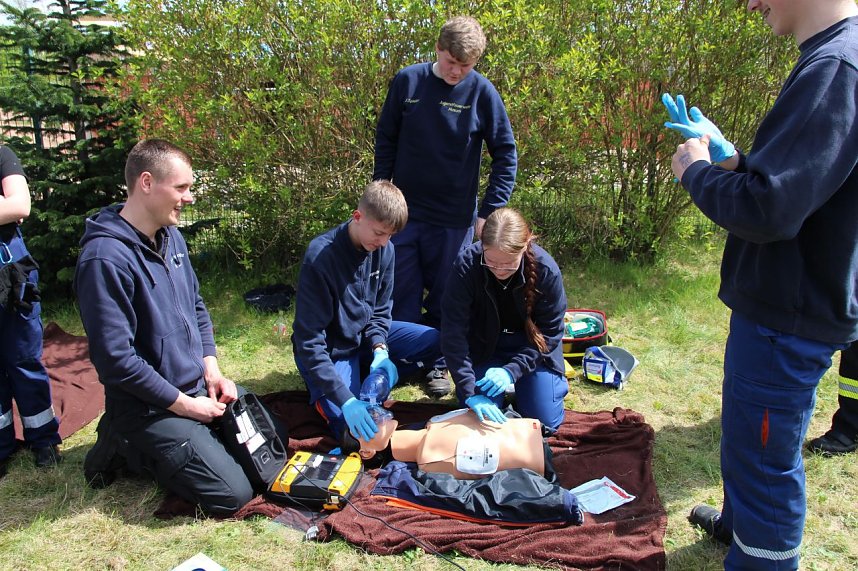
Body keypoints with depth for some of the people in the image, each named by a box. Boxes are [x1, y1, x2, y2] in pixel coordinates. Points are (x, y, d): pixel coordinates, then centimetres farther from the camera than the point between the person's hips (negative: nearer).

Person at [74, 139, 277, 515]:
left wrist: (211, 370, 2)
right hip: (149, 408, -8)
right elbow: (115, 358, -24)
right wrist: (185, 404, -16)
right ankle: (126, 447, 6)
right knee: (233, 494, -12)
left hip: (198, 386, 9)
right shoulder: (105, 258, -24)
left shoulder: (171, 237, 4)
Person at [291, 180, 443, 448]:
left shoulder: (384, 248, -10)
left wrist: (380, 349, -20)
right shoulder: (321, 255, -29)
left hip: (367, 333, 6)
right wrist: (345, 399, -35)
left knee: (437, 342, -7)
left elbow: (380, 308, 2)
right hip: (329, 348, -6)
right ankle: (319, 387, 7)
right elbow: (309, 340, -29)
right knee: (352, 427, -21)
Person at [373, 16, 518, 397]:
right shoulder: (407, 81, -3)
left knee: (444, 299, 10)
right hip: (404, 211, 1)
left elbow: (506, 155, -4)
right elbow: (386, 140, 6)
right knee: (402, 296, 8)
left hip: (455, 217, -1)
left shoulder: (482, 92, -8)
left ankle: (437, 363, 27)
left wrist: (490, 211, -9)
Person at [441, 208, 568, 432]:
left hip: (532, 346, 0)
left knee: (545, 420, -6)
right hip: (484, 344, 0)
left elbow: (549, 332, -17)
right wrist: (470, 392, -34)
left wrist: (512, 370, -30)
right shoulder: (467, 265, -29)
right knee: (480, 417, -9)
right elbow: (453, 334, -28)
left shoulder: (547, 270, -28)